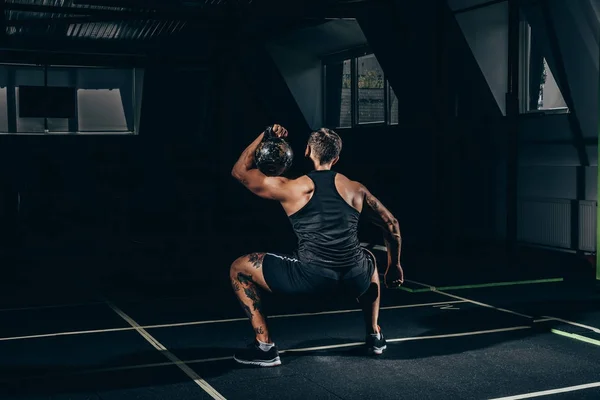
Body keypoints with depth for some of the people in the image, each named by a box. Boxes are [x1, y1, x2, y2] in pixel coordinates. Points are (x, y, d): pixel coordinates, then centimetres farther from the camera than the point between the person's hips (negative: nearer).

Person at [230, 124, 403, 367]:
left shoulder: (291, 188, 6)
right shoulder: (355, 188, 15)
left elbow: (239, 171, 19)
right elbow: (391, 225, 21)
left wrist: (265, 136, 25)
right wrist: (394, 267, 34)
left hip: (312, 278, -4)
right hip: (355, 280, 4)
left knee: (239, 269, 15)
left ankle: (265, 347, 8)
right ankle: (374, 336, 40)